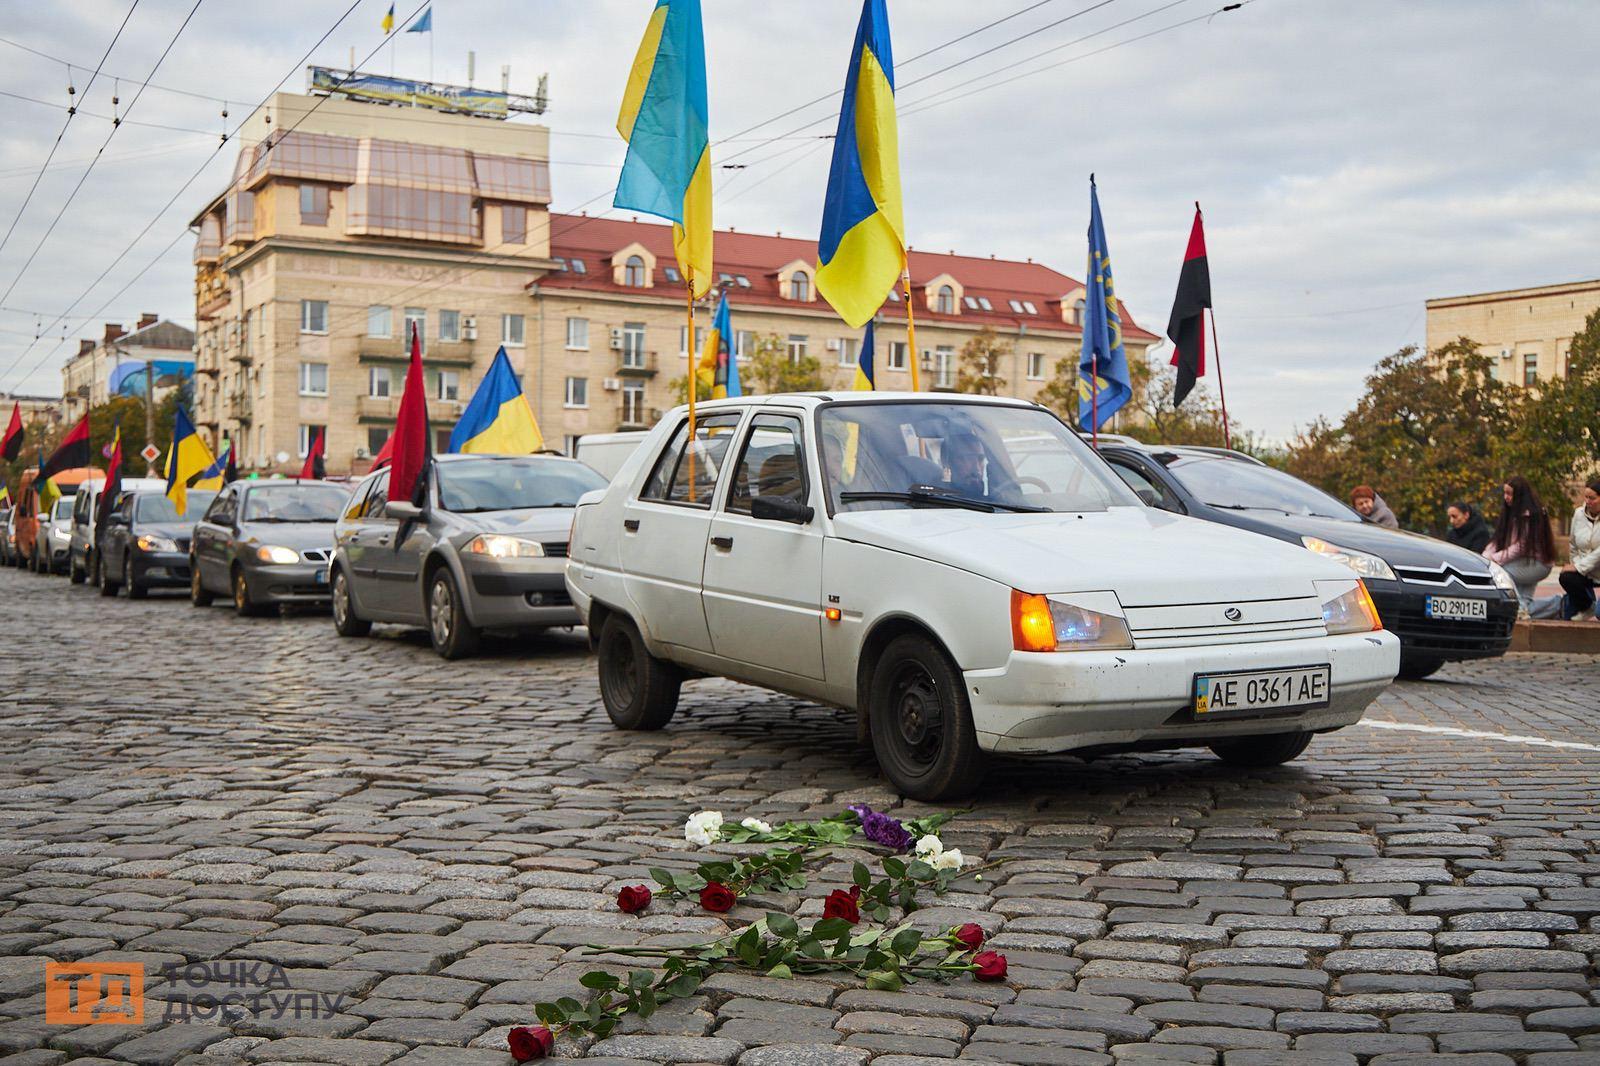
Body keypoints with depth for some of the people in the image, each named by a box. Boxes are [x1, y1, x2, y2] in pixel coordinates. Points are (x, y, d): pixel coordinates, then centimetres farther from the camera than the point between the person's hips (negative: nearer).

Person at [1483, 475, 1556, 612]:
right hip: (1526, 564, 8)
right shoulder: (1509, 511, 9)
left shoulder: (1530, 514, -16)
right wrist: (1485, 557, -12)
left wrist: (1494, 559, -25)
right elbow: (1497, 539, 4)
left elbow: (1520, 546, -22)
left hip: (1538, 564, -8)